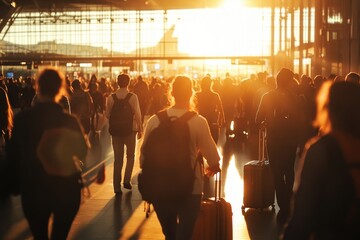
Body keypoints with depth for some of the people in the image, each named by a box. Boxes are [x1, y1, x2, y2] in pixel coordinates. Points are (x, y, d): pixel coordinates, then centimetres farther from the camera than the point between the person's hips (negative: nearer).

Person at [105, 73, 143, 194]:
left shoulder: (111, 97, -5)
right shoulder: (133, 97, -11)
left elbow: (107, 114, -1)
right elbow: (137, 114, -12)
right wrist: (140, 129, -3)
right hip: (130, 129, -2)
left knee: (118, 159, 11)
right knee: (130, 156, 18)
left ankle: (117, 186, 11)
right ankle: (127, 180, 6)